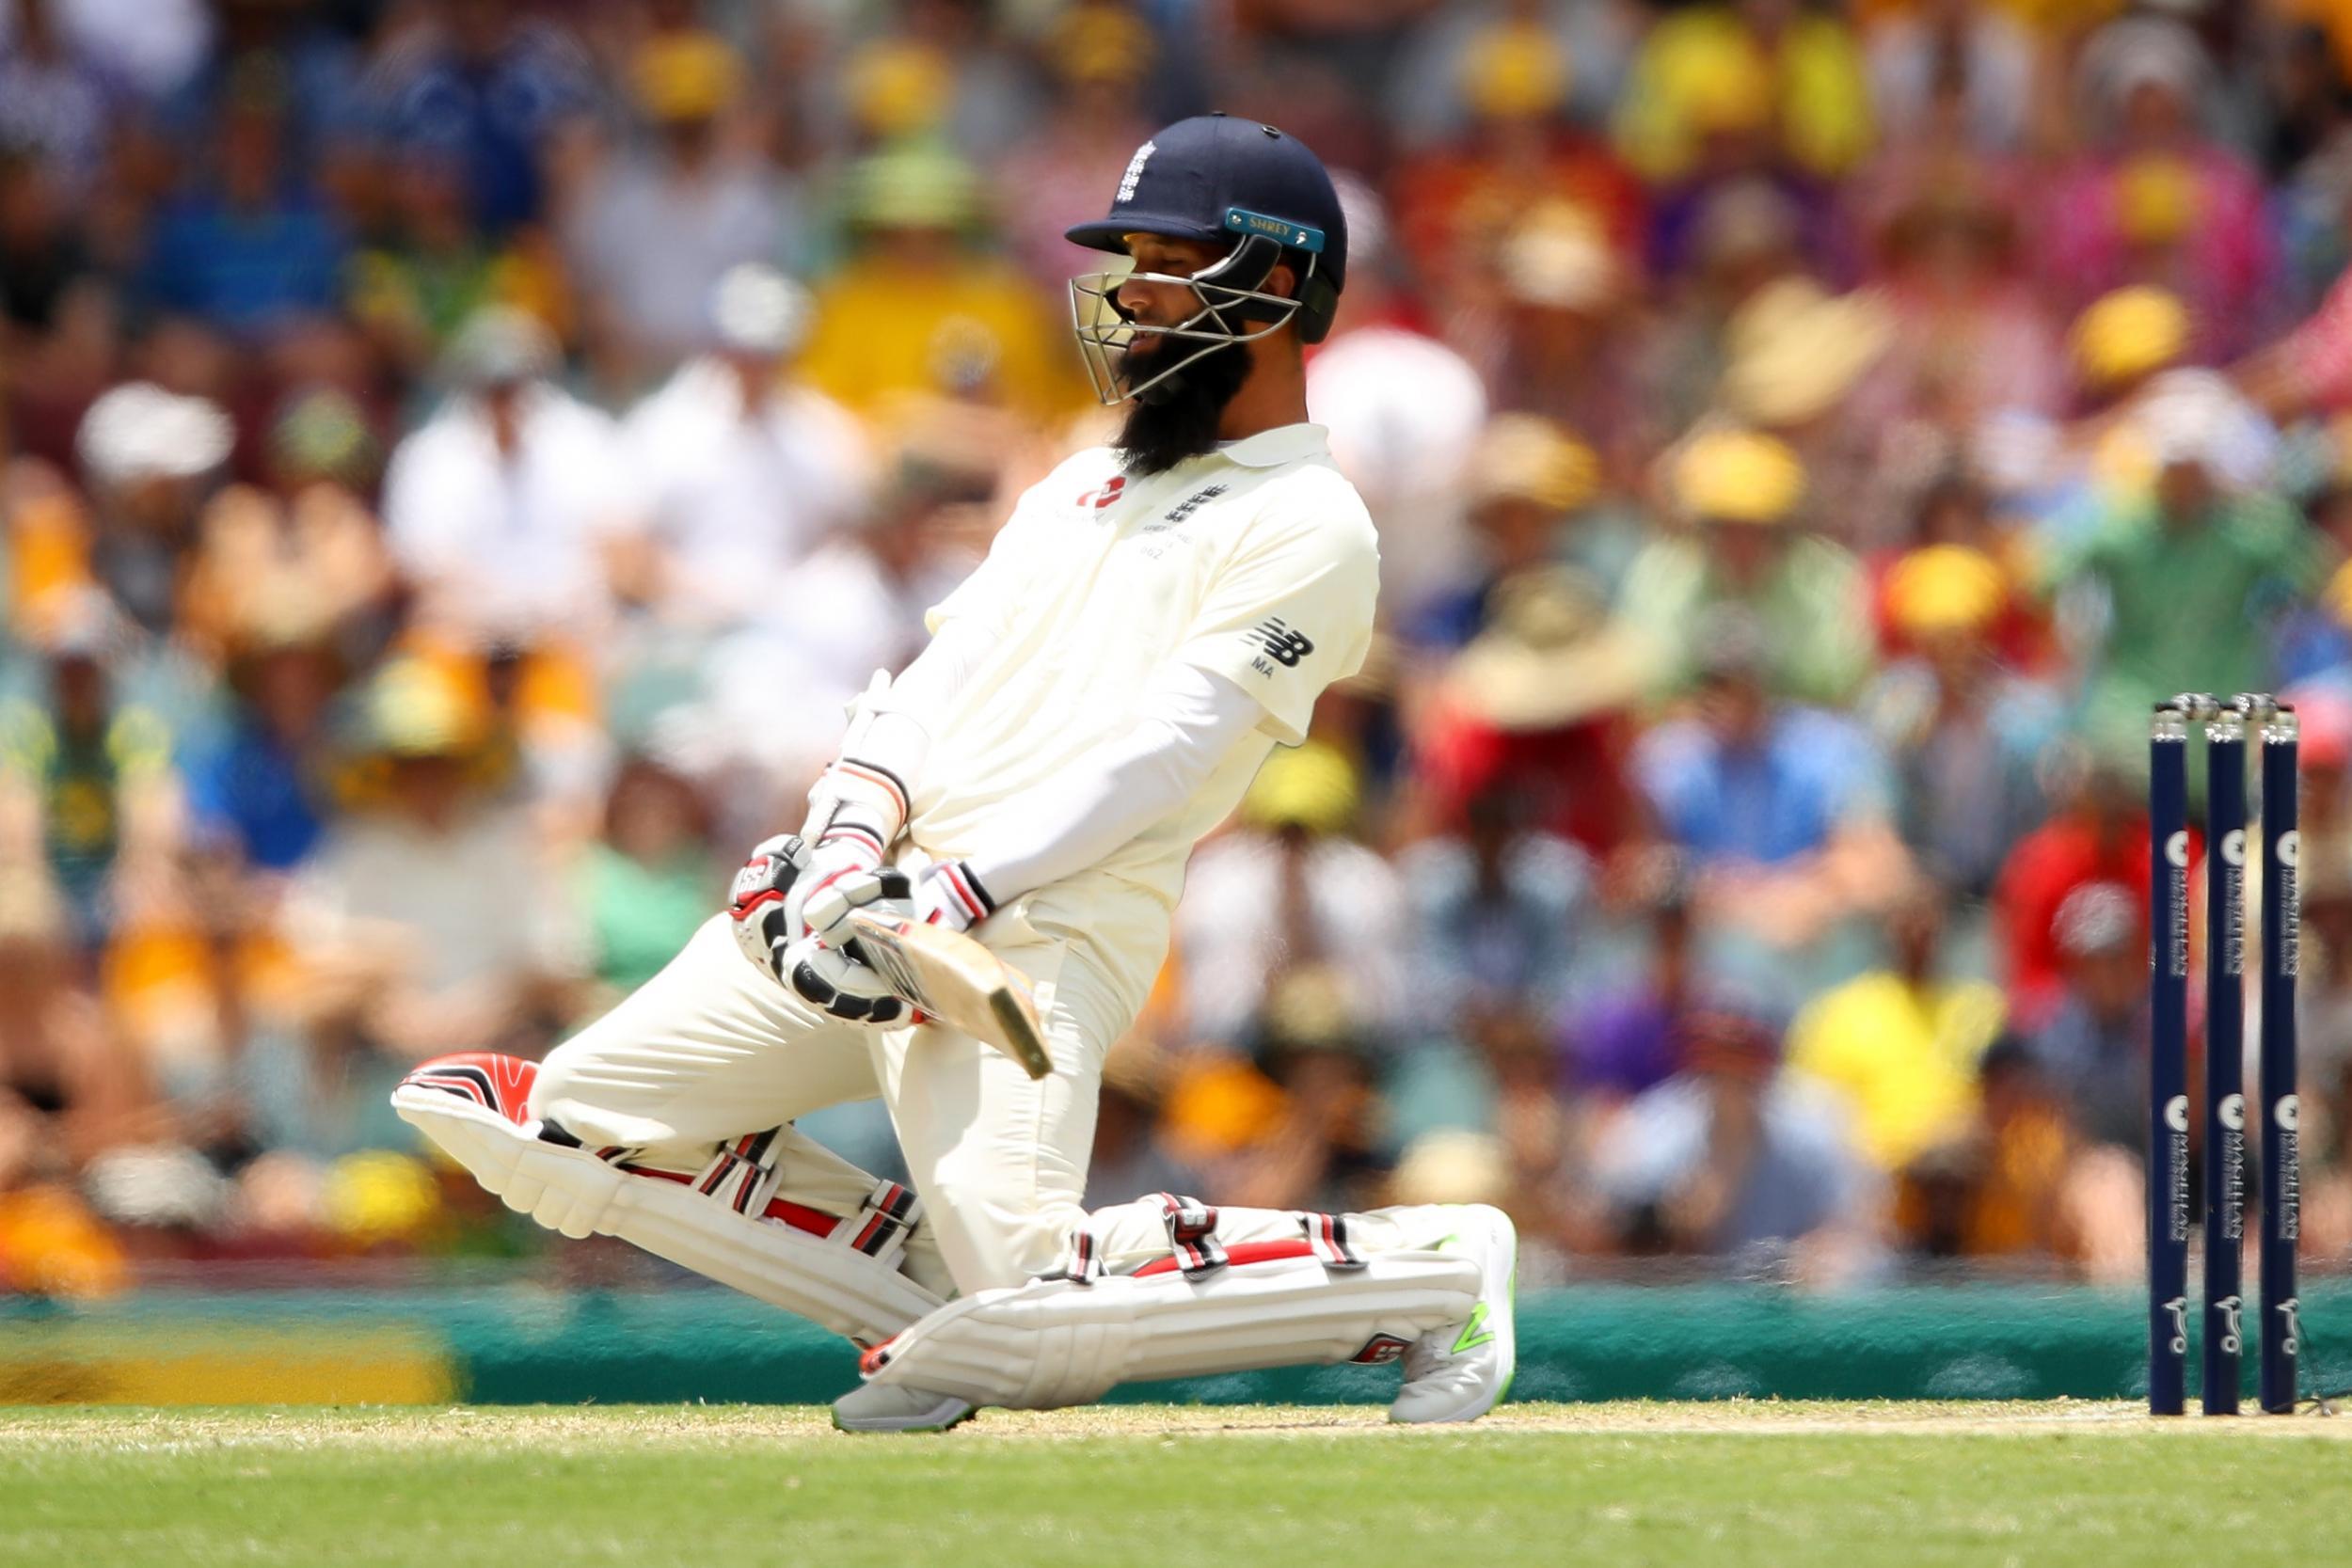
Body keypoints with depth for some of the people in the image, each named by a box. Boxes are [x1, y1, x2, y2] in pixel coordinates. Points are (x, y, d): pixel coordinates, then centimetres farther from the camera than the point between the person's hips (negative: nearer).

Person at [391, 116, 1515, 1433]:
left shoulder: (1307, 526, 0)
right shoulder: (1085, 485, 26)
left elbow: (1162, 749, -11)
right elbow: (942, 675, 14)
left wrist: (961, 890, -23)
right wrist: (857, 829, -7)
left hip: (1039, 927, -8)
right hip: (855, 889, 8)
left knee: (1029, 1327, -27)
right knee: (530, 1124, 0)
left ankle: (1436, 1273, -5)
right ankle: (925, 1273, 8)